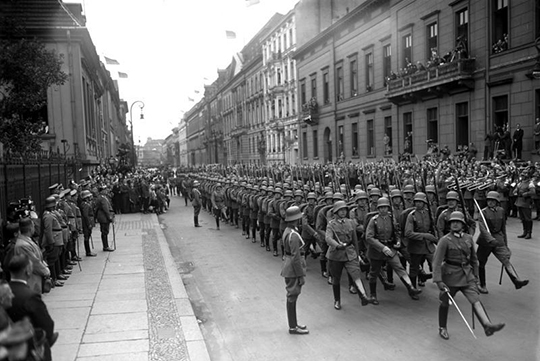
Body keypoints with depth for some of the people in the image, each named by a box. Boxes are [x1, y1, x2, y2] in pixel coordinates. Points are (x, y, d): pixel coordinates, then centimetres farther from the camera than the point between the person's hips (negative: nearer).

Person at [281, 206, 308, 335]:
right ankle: (293, 328, 13)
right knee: (292, 297, 1)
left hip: (288, 266, 10)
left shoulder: (287, 231, 7)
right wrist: (301, 275, -17)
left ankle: (294, 323, 30)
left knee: (292, 296, 18)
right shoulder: (294, 235, -23)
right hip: (293, 269, -10)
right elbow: (296, 258, -23)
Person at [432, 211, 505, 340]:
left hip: (467, 275, 4)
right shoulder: (445, 240, -13)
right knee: (445, 303, 9)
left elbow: (473, 258, 16)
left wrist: (475, 275, 17)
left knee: (476, 299, -13)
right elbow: (437, 260, -18)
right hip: (450, 276, -4)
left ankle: (487, 325, -24)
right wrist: (438, 280, -24)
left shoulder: (468, 238, 4)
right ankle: (442, 328, 27)